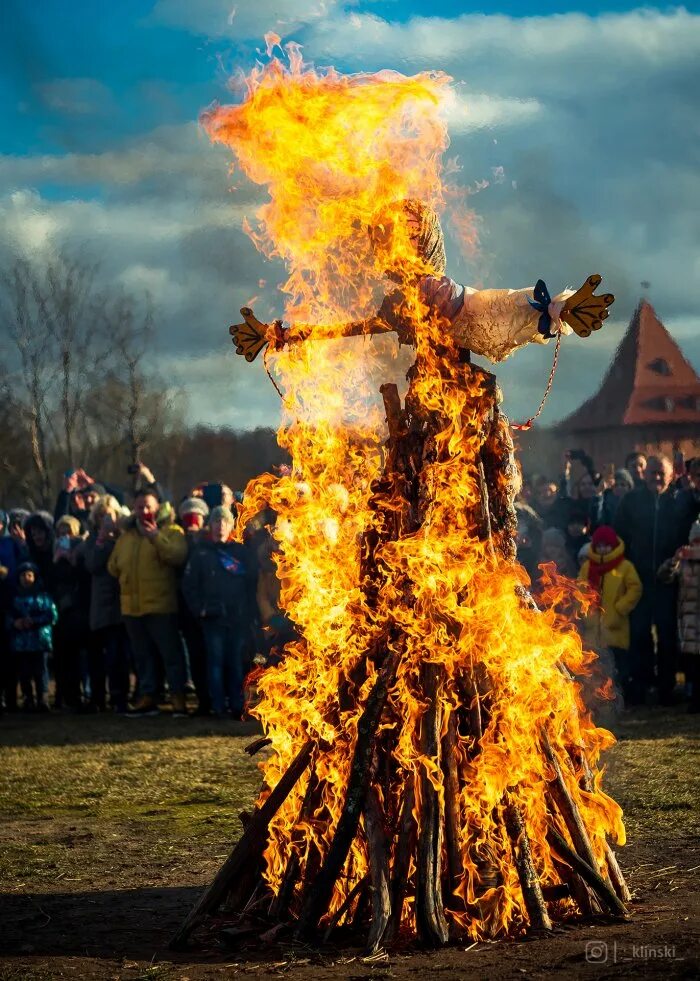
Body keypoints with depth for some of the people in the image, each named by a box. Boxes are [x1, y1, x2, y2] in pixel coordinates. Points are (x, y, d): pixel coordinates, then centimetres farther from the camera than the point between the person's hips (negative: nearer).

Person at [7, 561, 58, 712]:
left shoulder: (43, 595, 7)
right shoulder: (15, 597, 13)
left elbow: (53, 616, 0)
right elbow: (8, 616, 12)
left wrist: (34, 621, -10)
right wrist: (14, 623, -10)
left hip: (40, 639, -2)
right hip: (20, 641, 3)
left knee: (41, 671, -9)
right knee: (24, 673, 1)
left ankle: (43, 700, -12)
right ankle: (29, 701, 7)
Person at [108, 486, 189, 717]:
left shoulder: (170, 531, -1)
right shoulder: (126, 535, 16)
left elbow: (178, 556, -19)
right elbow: (113, 566, 19)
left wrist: (156, 537, -25)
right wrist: (126, 579, 2)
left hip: (161, 605, -6)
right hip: (132, 606, 6)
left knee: (171, 653, -4)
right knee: (143, 656, 12)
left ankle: (178, 697, 1)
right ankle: (147, 698, 19)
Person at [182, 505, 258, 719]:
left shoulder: (242, 552, 10)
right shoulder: (201, 551, 7)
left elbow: (252, 584, 6)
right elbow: (189, 585, 5)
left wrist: (249, 613, -3)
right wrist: (199, 609, -6)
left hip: (239, 618, 1)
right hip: (213, 618, -1)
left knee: (237, 662, 0)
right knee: (216, 661, -2)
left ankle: (237, 706, 3)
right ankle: (218, 707, 0)